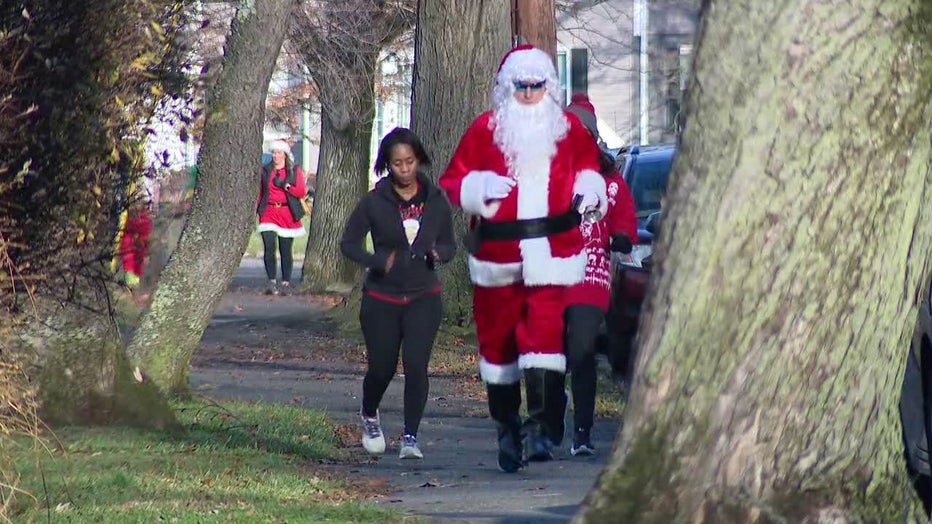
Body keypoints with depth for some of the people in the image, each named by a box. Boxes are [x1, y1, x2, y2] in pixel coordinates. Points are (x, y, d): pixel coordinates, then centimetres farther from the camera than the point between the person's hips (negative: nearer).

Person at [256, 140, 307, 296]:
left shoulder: (294, 171, 7)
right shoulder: (265, 170, 11)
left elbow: (302, 192, -1)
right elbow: (259, 192, 12)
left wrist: (284, 185, -13)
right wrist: (256, 210, 3)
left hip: (287, 214, 0)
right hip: (269, 212, 0)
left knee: (286, 251, 3)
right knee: (269, 248, -13)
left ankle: (286, 283, 11)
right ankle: (272, 283, -8)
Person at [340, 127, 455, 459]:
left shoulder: (435, 200, 2)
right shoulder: (374, 202, -5)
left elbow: (449, 243, 12)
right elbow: (349, 243, 0)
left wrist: (439, 253, -13)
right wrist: (379, 261, -18)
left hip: (423, 298, 1)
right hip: (382, 300, -1)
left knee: (416, 366, -13)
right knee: (381, 368, 8)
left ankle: (410, 438, -6)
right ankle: (369, 416, 40)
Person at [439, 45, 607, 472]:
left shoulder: (569, 128, 7)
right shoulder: (485, 130, 3)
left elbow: (588, 162, 24)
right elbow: (452, 181, 5)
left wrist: (590, 187, 3)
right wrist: (480, 188, -14)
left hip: (552, 255, -1)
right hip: (497, 257, 1)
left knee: (545, 335, -15)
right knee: (497, 340, 8)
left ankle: (541, 428, -17)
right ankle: (506, 428, 22)